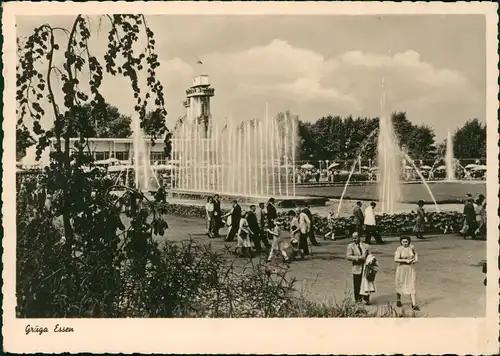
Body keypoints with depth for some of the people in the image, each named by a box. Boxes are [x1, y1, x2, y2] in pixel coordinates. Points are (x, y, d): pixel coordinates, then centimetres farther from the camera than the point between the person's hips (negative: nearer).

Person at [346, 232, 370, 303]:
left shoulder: (366, 246, 10)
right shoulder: (350, 246, 2)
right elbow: (348, 257, -9)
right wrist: (358, 258, -20)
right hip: (357, 269, -2)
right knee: (357, 287, 0)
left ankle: (366, 300, 19)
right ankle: (358, 301, 11)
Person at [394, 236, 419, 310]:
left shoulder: (411, 247, 0)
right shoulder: (399, 249, -13)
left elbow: (415, 253, 19)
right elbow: (396, 260, -23)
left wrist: (416, 258, -1)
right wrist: (406, 260, -25)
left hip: (411, 269, 2)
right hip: (402, 269, -2)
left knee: (412, 286, -5)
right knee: (400, 285, 13)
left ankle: (414, 304, -7)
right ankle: (398, 300, 36)